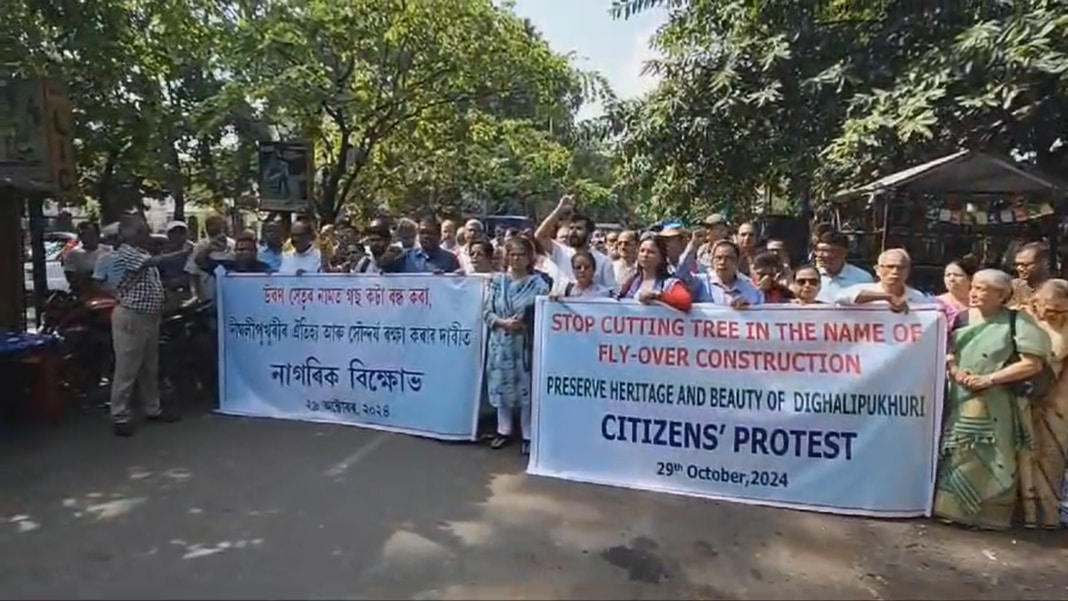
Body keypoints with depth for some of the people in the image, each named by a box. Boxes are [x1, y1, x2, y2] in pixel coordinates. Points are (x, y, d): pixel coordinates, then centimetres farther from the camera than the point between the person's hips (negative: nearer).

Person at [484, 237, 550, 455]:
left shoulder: (538, 283, -2)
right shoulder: (498, 280, 5)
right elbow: (487, 311, 3)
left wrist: (524, 325, -18)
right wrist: (503, 323, -12)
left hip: (527, 344, -3)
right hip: (501, 342, 3)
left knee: (527, 387, 1)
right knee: (502, 387, 9)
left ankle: (528, 435, 12)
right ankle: (504, 430, 25)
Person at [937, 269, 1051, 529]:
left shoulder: (1017, 321, -5)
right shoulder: (962, 318, 7)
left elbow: (1032, 364, -12)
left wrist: (988, 379, -17)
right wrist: (954, 370, -11)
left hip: (994, 404, -4)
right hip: (958, 401, 4)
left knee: (990, 461, 0)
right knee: (955, 457, 8)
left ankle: (990, 514, 13)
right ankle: (954, 508, 19)